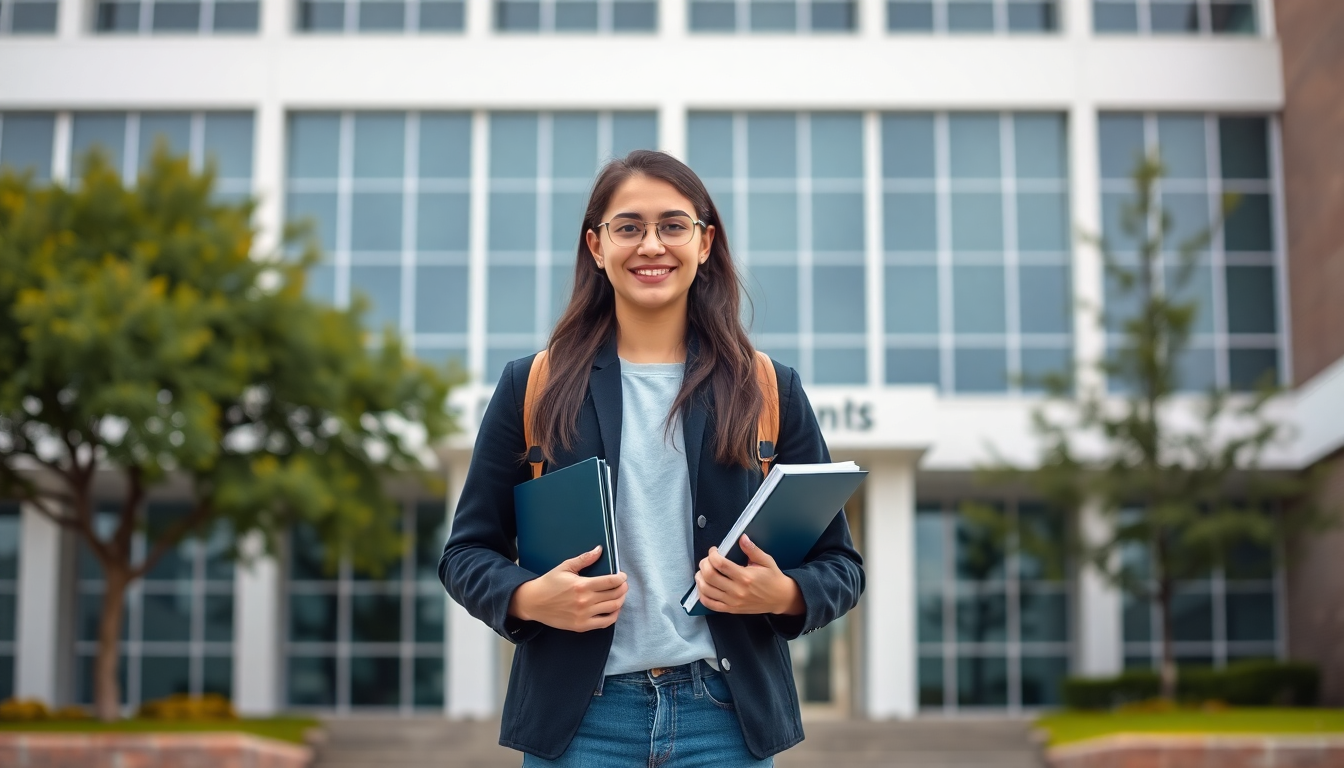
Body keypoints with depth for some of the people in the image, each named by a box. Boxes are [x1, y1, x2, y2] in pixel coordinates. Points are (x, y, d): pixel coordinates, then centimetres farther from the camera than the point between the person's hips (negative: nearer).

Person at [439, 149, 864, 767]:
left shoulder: (770, 391, 6)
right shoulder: (532, 388, 5)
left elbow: (839, 564, 8)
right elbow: (467, 551, 7)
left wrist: (782, 595, -13)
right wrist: (529, 598, -13)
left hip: (725, 716, 1)